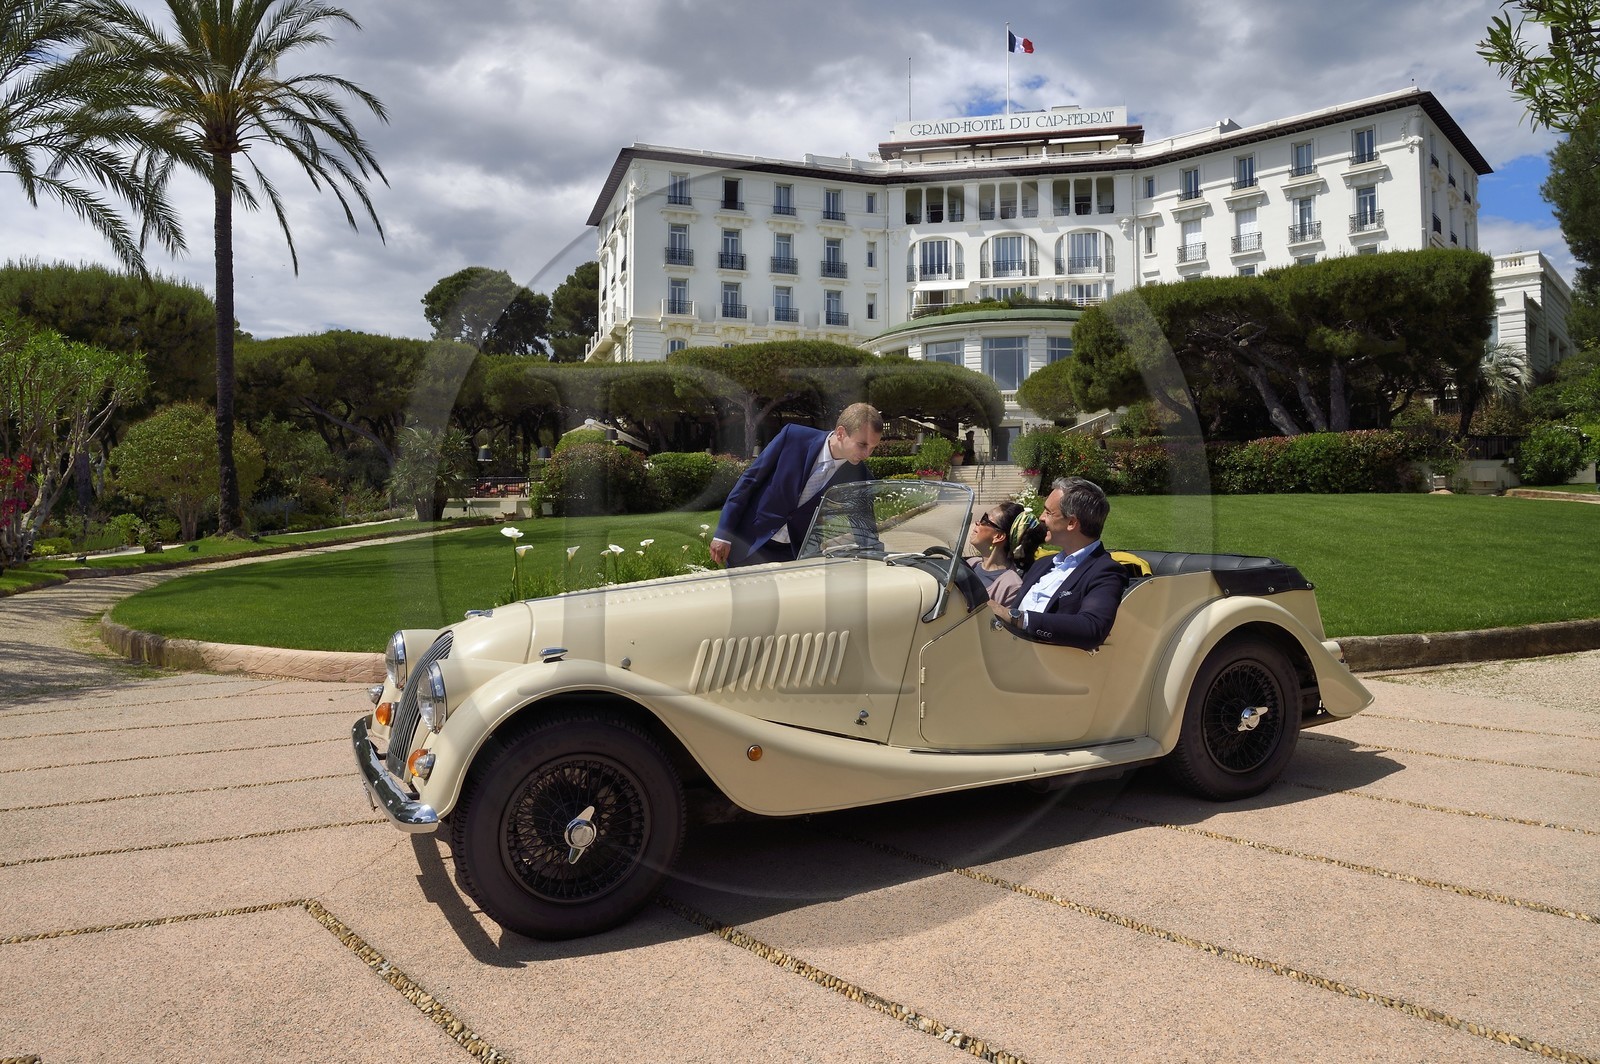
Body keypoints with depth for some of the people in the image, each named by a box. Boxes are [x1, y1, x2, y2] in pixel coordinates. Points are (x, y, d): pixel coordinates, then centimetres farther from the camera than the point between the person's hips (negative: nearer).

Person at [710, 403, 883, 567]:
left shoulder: (859, 478, -9)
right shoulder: (793, 437, -14)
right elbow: (749, 479, -6)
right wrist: (723, 533, -7)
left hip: (795, 556, 1)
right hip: (749, 544, -1)